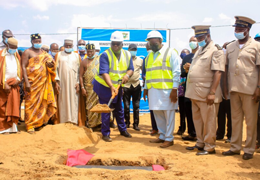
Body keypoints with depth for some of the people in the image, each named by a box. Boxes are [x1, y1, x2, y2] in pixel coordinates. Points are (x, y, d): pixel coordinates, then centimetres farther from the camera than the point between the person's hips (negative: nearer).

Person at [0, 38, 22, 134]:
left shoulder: (16, 55, 14)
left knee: (14, 105, 2)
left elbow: (20, 68, 13)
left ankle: (12, 126, 8)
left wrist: (18, 79, -4)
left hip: (14, 84, 4)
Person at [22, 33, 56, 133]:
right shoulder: (27, 52, -1)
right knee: (31, 102, -4)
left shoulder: (44, 53, 16)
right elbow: (23, 67, -8)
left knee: (43, 101, 5)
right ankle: (30, 124, 3)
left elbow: (50, 63, 21)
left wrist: (50, 64, -5)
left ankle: (41, 120, 19)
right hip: (32, 82, -5)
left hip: (44, 82, 5)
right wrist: (26, 82, -18)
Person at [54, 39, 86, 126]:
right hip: (62, 82, 0)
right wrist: (56, 81, -5)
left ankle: (74, 121, 4)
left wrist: (78, 82, -4)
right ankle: (63, 120, 7)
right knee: (63, 102, 0)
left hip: (73, 83, 0)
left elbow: (80, 70, 6)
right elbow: (56, 68, 5)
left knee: (74, 101, -1)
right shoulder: (58, 55, 11)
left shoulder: (77, 56, 11)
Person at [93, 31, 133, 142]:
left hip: (118, 87, 6)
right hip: (104, 87, -5)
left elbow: (131, 69, 3)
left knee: (119, 110, 18)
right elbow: (104, 72, -29)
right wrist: (111, 86, -42)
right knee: (106, 110, 0)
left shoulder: (127, 55, -2)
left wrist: (127, 75, -21)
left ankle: (122, 130, 35)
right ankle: (105, 133, 12)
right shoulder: (105, 55, -20)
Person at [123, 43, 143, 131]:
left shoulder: (140, 60, 7)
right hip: (126, 85, -1)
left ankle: (136, 124, 13)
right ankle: (127, 122, 19)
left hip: (136, 85, 1)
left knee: (136, 106, 5)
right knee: (126, 106, 5)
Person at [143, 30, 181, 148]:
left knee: (168, 114, 0)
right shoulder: (149, 56, 19)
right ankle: (162, 136, 22)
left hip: (166, 89, -6)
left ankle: (169, 138, 9)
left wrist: (175, 89, -14)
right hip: (153, 90, 6)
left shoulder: (170, 52, -1)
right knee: (158, 114, 10)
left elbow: (176, 72, -7)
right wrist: (146, 88, 16)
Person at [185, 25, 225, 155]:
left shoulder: (216, 50, -8)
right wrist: (188, 67, 9)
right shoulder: (200, 51, 19)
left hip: (206, 94, -8)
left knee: (208, 121, 0)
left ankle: (209, 147, 11)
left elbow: (217, 72, -16)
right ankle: (200, 143, 27)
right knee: (197, 120, 14)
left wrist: (212, 92, -21)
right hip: (195, 93, 9)